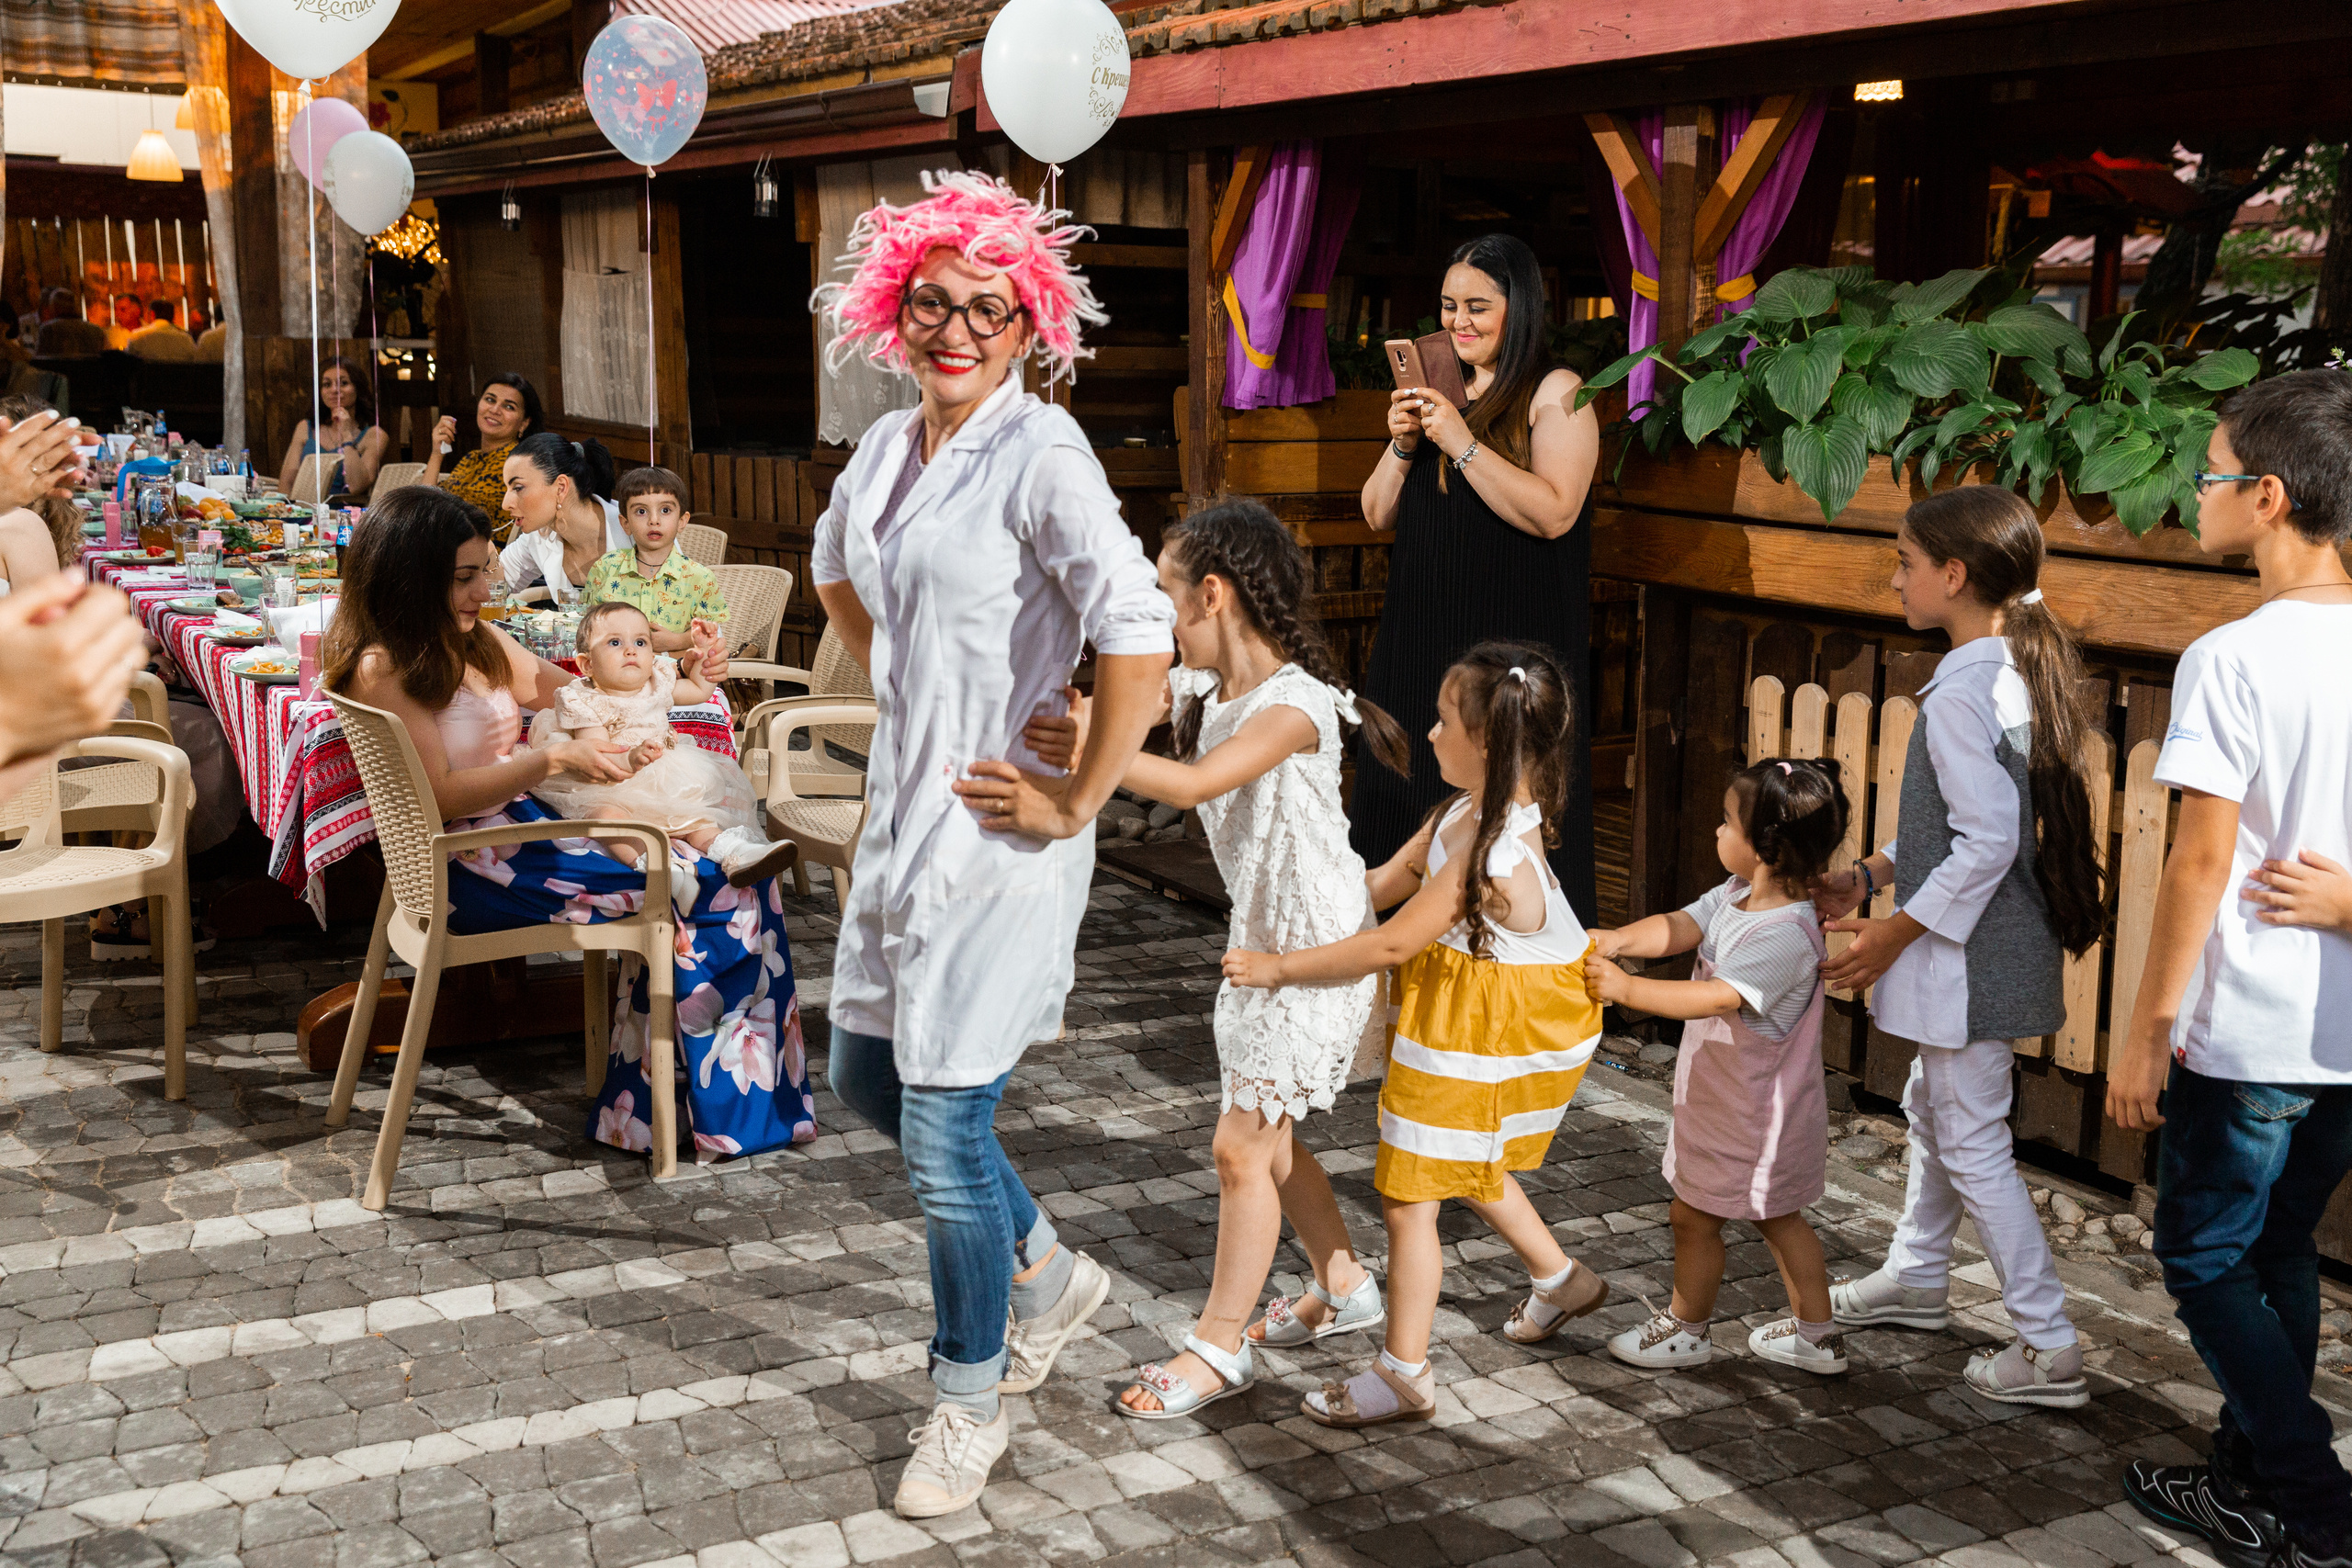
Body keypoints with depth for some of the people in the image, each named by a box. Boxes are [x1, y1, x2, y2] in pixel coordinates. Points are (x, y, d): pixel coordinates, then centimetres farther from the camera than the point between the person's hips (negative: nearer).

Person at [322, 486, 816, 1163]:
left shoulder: (477, 642, 14)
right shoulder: (381, 670, -11)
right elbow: (439, 796, -17)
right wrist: (553, 761, -25)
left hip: (528, 823, 8)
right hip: (470, 869, -8)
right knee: (707, 885, -17)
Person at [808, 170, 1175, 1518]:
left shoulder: (1041, 454, -17)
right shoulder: (890, 445, 7)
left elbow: (1139, 634, -29)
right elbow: (837, 569, 29)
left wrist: (1079, 799, -22)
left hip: (998, 829, -9)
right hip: (905, 805, 9)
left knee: (945, 1126, -2)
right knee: (866, 1074, 19)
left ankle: (973, 1400, 22)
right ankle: (1050, 1275, 40)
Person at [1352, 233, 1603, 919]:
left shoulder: (1556, 393, -2)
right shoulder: (1438, 391, 15)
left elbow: (1553, 513, -17)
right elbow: (1378, 516, 14)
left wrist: (1461, 443, -18)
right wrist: (1402, 444, -3)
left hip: (1513, 637, -6)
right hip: (1421, 630, 6)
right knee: (1404, 799, 7)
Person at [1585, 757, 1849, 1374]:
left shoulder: (1785, 935, -29)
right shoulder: (1735, 896, 0)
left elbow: (1717, 998, -35)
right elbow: (1679, 928, -9)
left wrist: (1627, 988, -37)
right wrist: (1621, 939, -28)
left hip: (1750, 1112, -9)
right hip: (1727, 1097, 9)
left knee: (1693, 1214, 7)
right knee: (1777, 1216, 20)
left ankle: (1685, 1328, 27)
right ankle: (1816, 1335, 32)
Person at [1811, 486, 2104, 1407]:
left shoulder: (1959, 694, -23)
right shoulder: (2020, 672, 7)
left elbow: (1987, 844, -26)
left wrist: (1892, 935, -18)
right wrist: (1869, 878, 13)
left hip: (1968, 954, -10)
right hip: (2002, 945, 10)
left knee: (1972, 1142, 0)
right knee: (1932, 1109, 24)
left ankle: (2048, 1347, 7)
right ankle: (1916, 1278, 41)